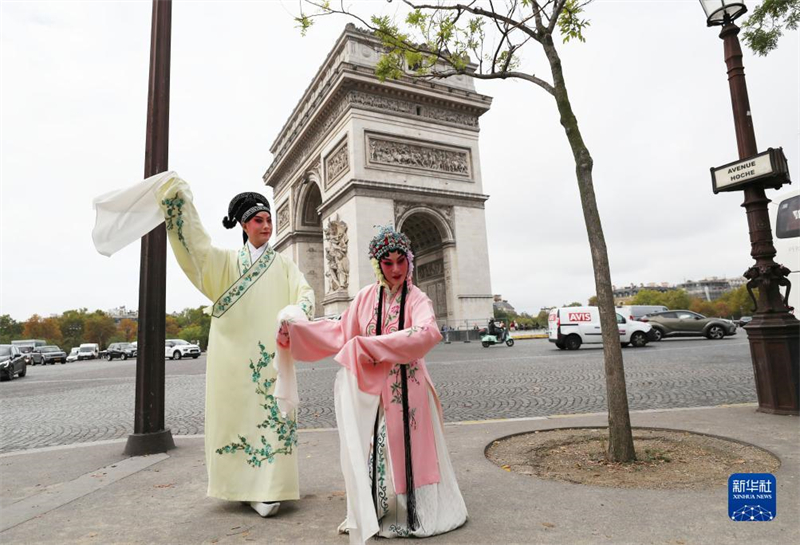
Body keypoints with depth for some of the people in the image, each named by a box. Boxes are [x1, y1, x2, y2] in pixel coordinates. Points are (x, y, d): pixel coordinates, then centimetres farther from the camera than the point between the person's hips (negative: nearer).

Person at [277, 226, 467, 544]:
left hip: (406, 391, -3)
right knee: (370, 452, 9)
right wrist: (295, 330, 1)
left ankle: (414, 511, 26)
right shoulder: (366, 298, 4)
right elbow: (340, 331, 7)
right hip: (370, 390, 3)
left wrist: (371, 345, -28)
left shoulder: (416, 299, -6)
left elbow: (427, 333, -25)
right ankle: (373, 513, 27)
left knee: (407, 452, 6)